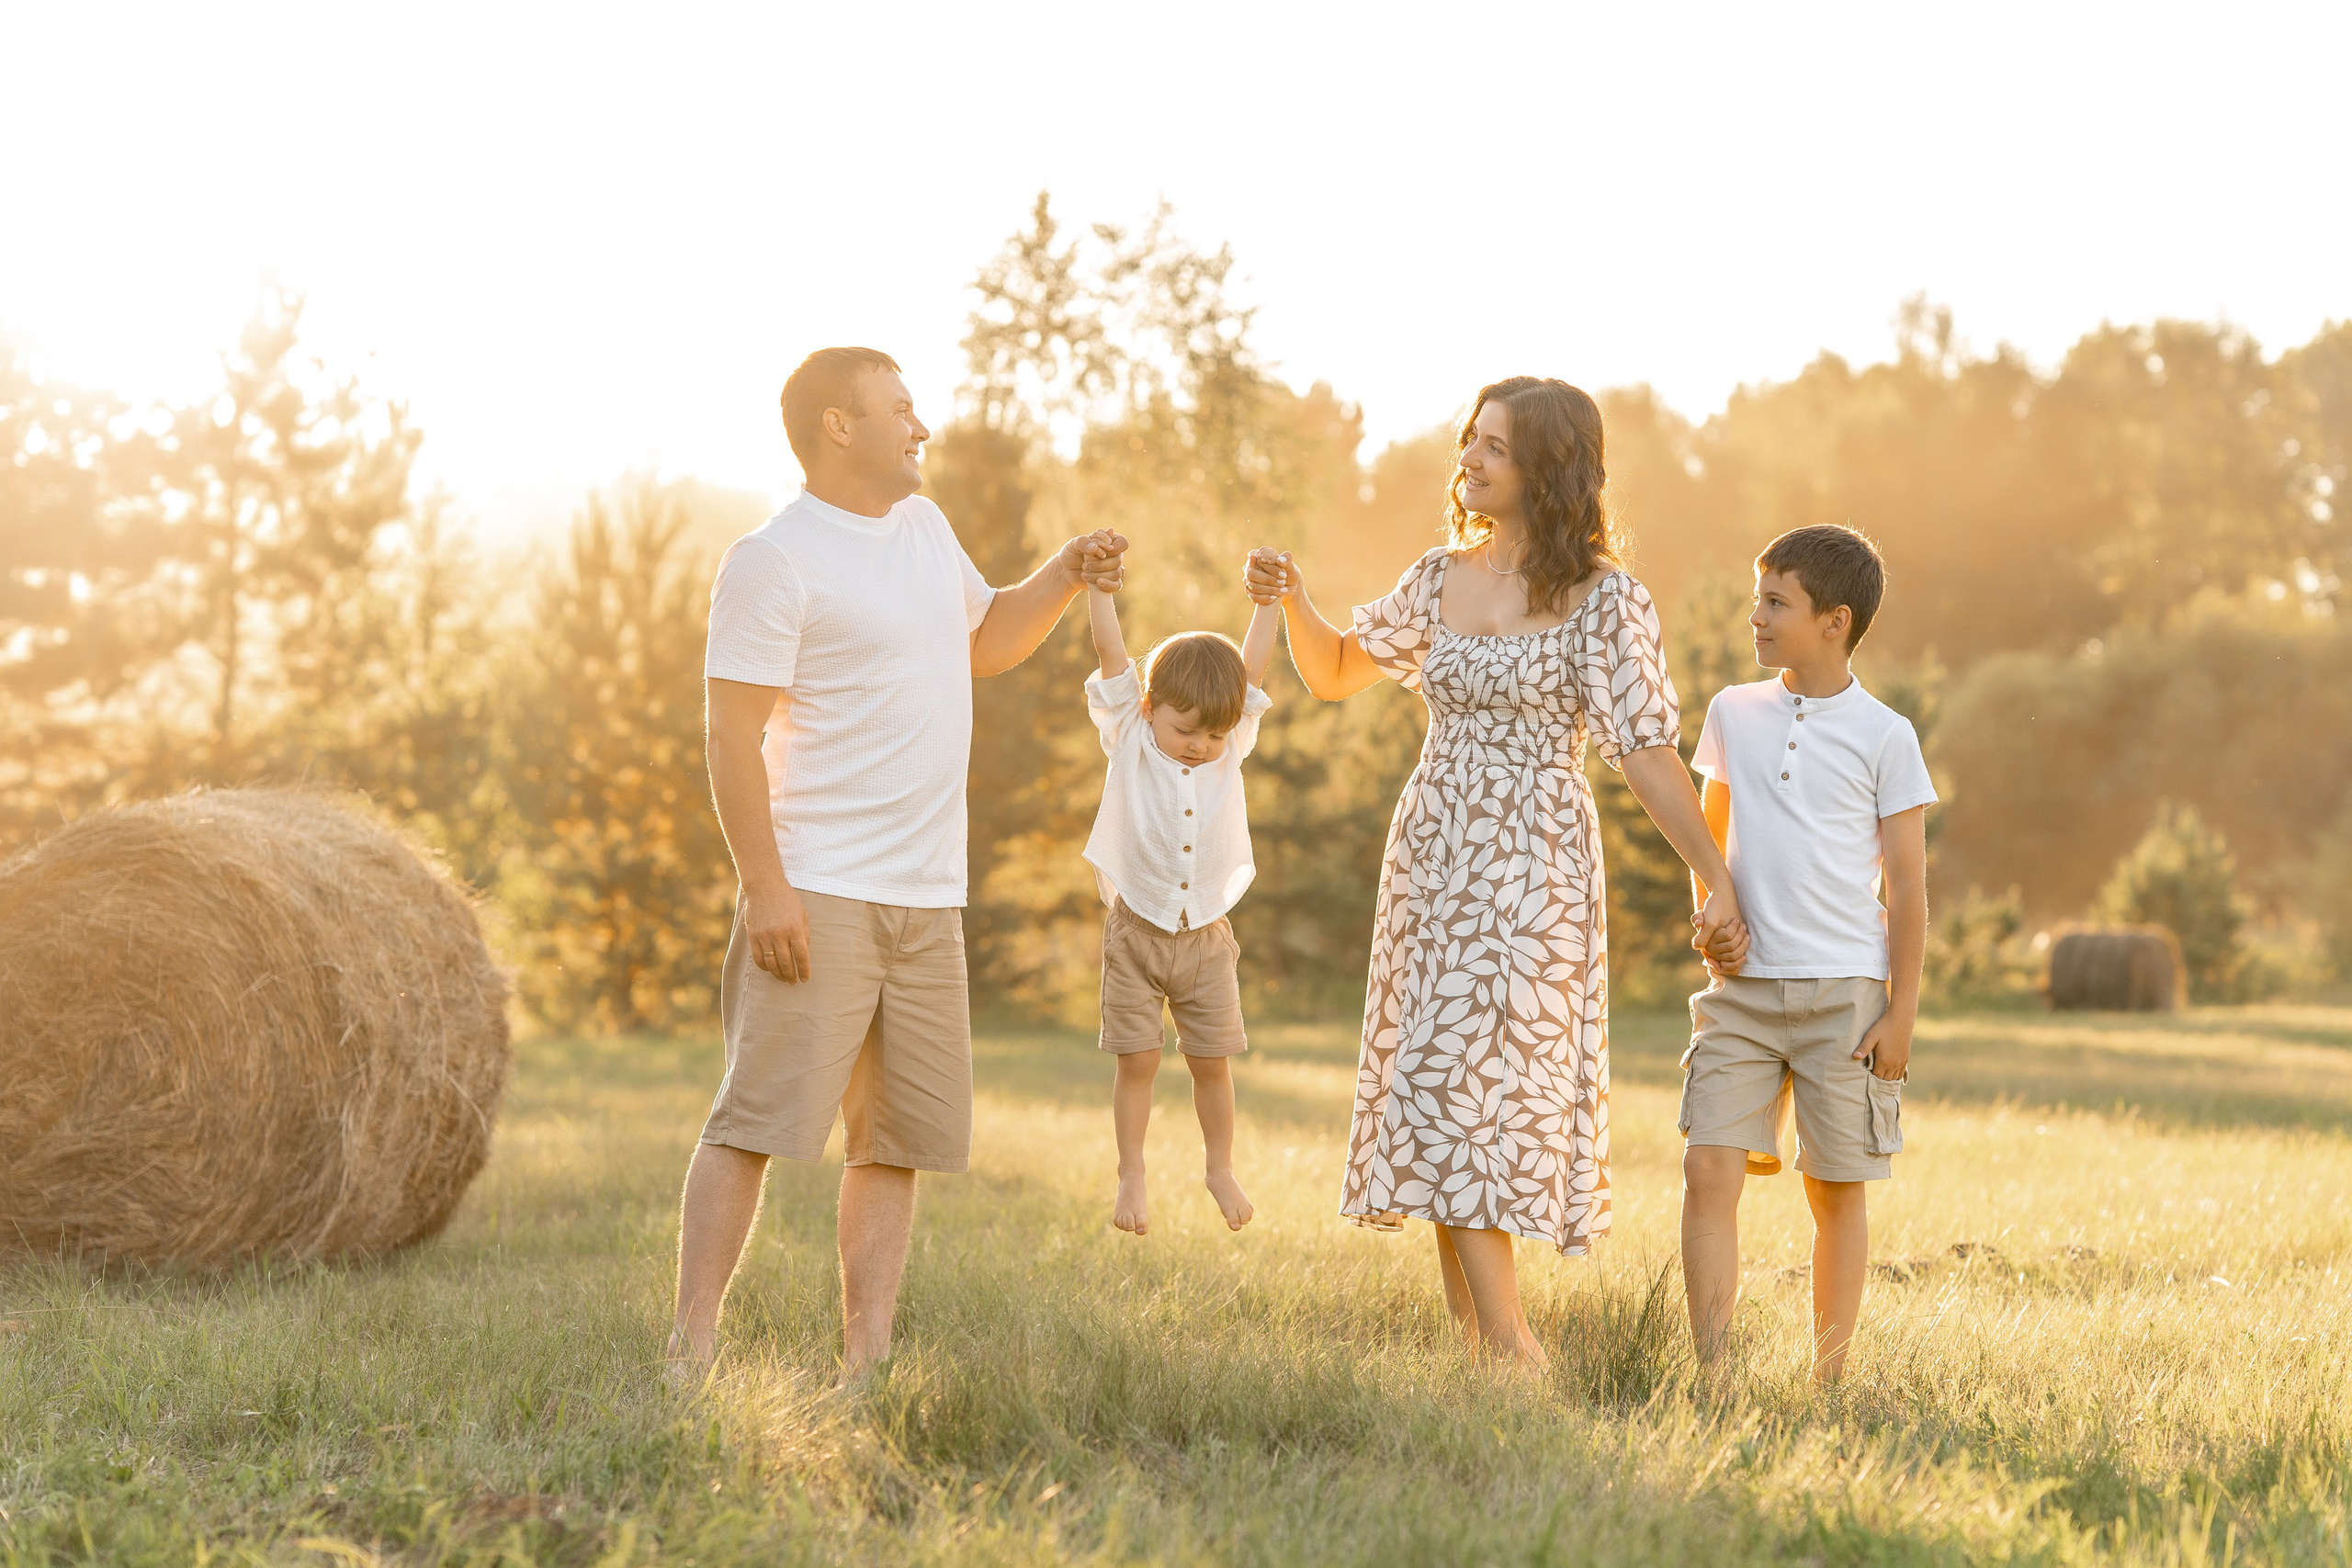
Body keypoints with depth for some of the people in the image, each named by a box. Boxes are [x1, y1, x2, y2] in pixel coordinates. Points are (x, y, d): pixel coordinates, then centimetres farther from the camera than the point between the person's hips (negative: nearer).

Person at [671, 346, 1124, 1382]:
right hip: (819, 896, -8)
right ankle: (691, 1354, -9)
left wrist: (1065, 577, 14)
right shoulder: (774, 559, -9)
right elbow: (733, 736, -13)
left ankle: (865, 1366, 9)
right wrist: (765, 887, -20)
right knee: (758, 1120, -11)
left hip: (928, 903, 8)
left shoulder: (923, 527, 16)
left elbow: (985, 641, 32)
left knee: (904, 1138, 6)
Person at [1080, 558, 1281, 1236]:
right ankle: (1131, 1176, 13)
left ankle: (1221, 1169, 24)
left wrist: (1269, 600, -8)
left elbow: (1253, 667, -2)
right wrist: (1100, 589, -17)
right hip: (1136, 931, -2)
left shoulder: (1230, 748, 0)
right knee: (1137, 1061, 1)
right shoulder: (1129, 741, -5)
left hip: (1206, 936, 2)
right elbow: (1112, 656, -11)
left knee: (1212, 1061, 7)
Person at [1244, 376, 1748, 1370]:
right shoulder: (1442, 578, 10)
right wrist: (1293, 602, 2)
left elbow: (1647, 753, -8)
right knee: (1436, 1089, 3)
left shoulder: (1603, 599, -7)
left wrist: (1716, 879, -12)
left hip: (1534, 871, -6)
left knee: (1478, 1088, -11)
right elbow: (1335, 672, 21)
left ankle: (1510, 1350, -4)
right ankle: (1491, 1345, 8)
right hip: (1432, 859, 6)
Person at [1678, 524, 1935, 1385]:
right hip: (1743, 988, 3)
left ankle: (1828, 1377, 16)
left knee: (1835, 1188, 5)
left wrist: (1902, 1012, -4)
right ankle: (1712, 1371, -9)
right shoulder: (1733, 713, 9)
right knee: (1710, 1167, -10)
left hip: (1845, 990, -3)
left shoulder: (1883, 736, -2)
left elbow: (1907, 882, -1)